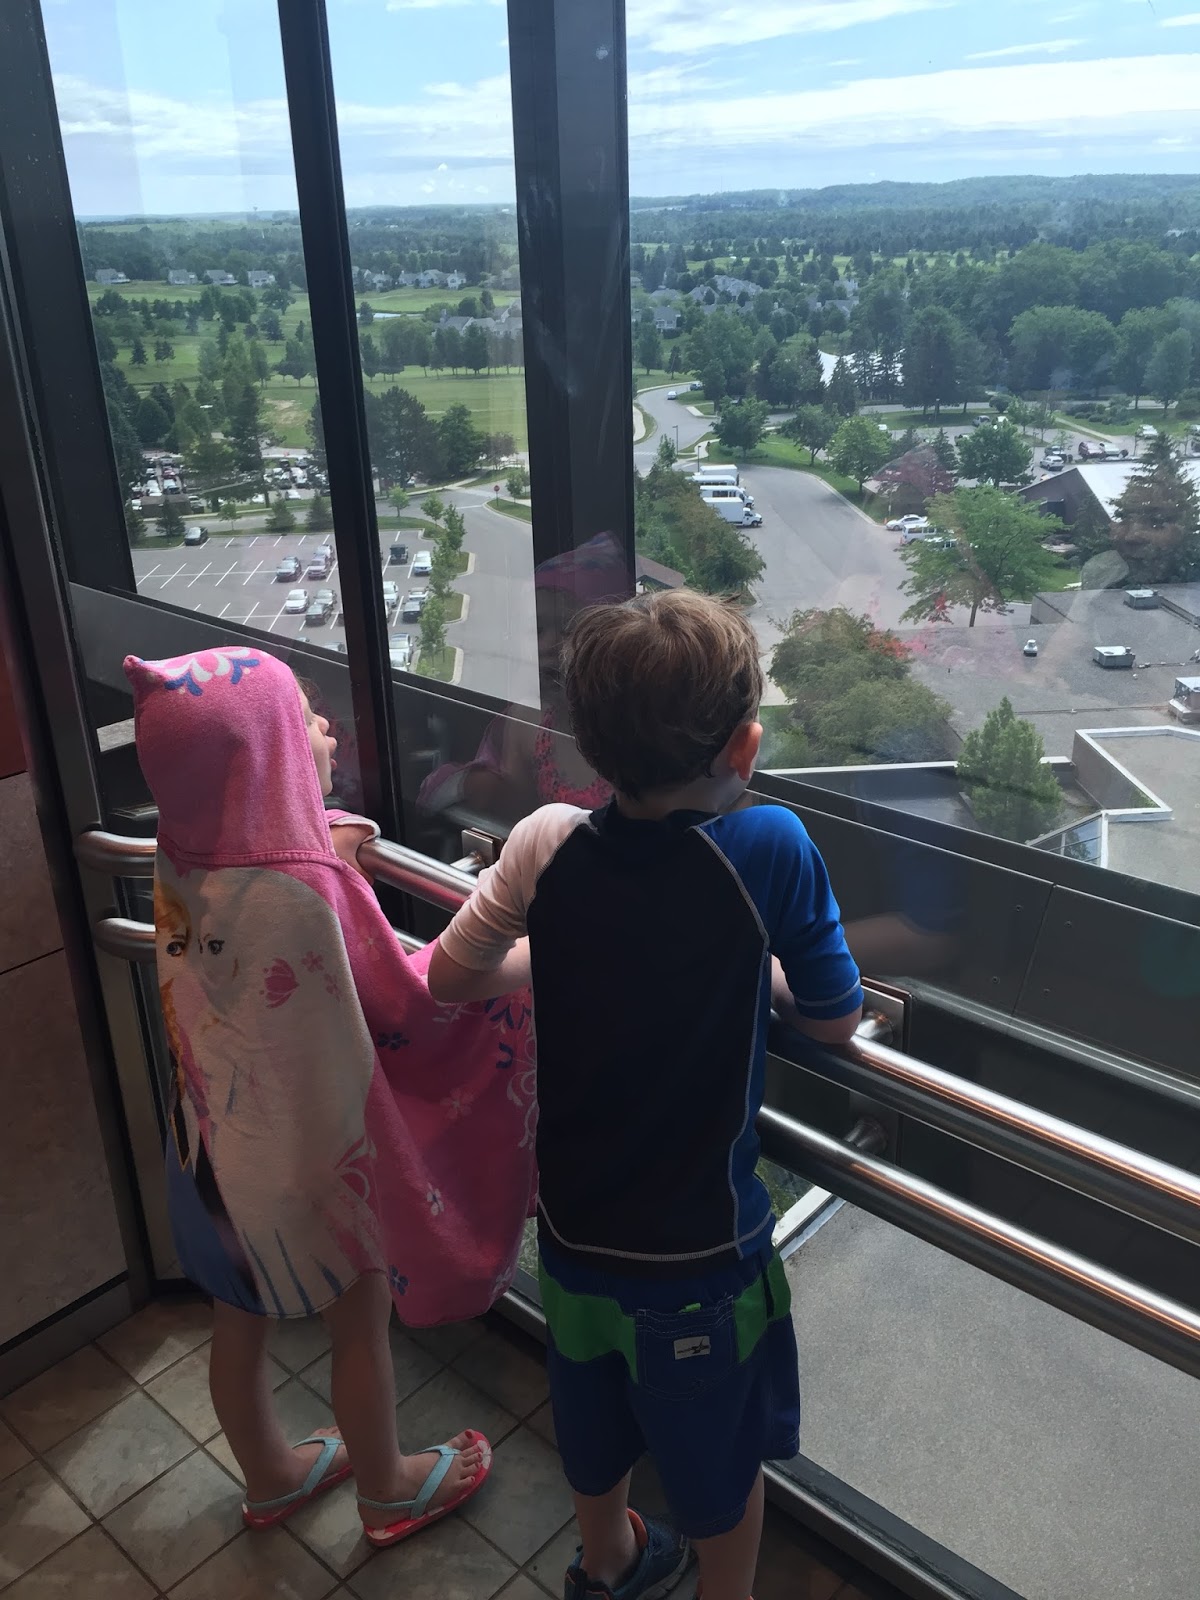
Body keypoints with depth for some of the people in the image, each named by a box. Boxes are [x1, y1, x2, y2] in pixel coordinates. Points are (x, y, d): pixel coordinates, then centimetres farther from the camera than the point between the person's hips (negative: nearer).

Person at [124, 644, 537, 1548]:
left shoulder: (184, 860, -12)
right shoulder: (307, 893, -35)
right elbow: (408, 1006, -21)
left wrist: (328, 850, -6)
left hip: (217, 1140, 7)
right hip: (313, 1151, -6)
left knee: (242, 1319, 26)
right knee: (361, 1322, 19)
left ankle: (271, 1476, 53)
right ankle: (388, 1493, 45)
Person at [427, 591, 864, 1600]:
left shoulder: (546, 846, -17)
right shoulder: (771, 849, -25)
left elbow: (449, 979, -4)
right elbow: (835, 1021, -13)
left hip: (572, 1223, 4)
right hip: (700, 1248, -4)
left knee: (593, 1413, 30)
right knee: (719, 1455, 24)